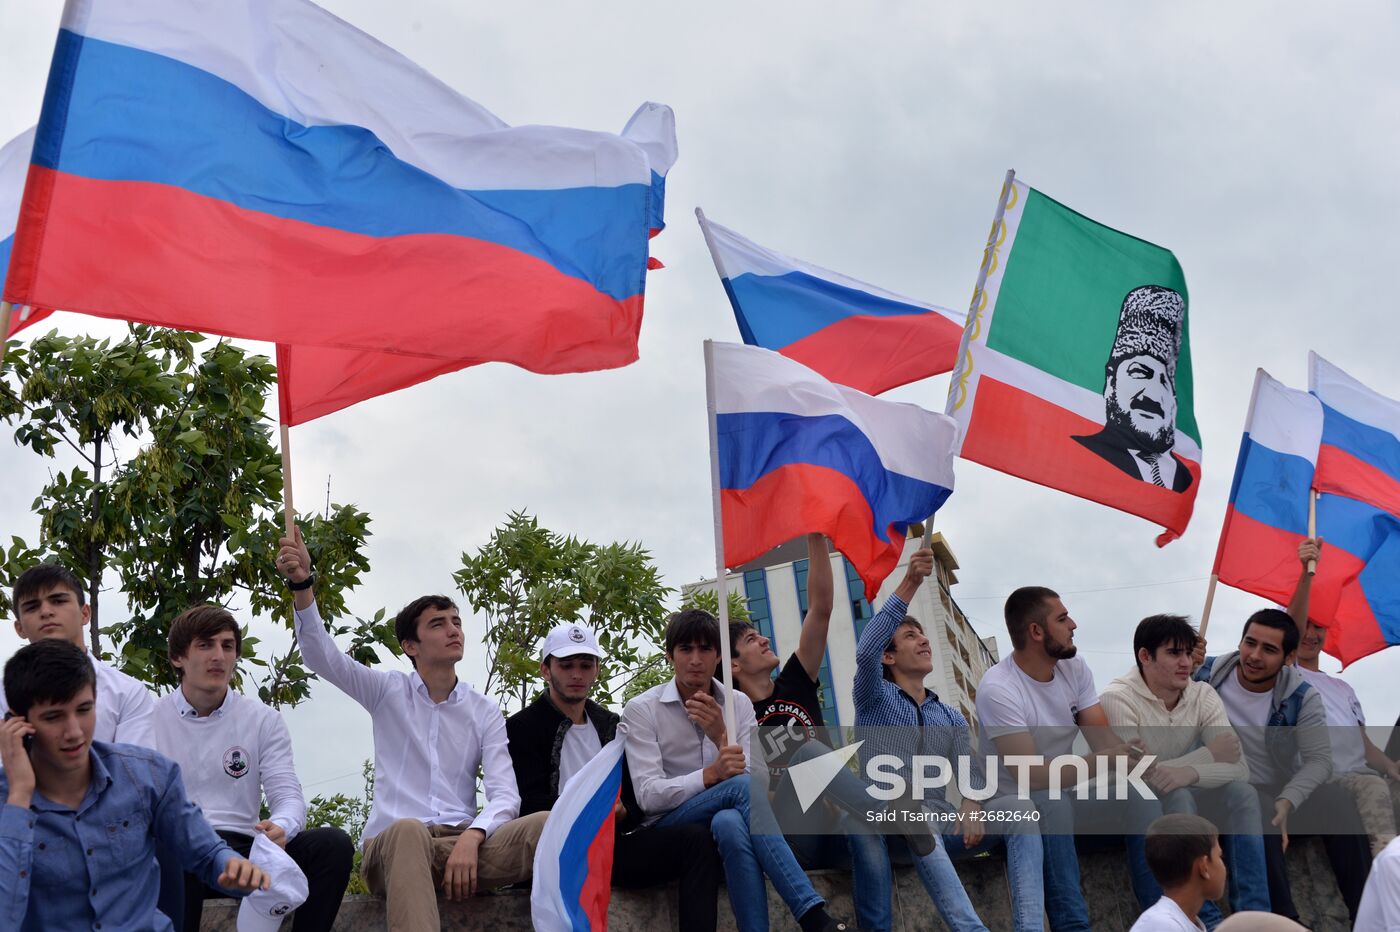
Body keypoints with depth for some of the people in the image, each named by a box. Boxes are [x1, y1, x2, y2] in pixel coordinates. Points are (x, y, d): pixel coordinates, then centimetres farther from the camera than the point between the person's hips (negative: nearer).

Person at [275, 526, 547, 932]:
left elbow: (504, 794, 3)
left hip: (463, 843, 2)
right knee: (406, 830, -42)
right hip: (393, 847, -2)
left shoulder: (485, 710, 15)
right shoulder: (389, 691, 13)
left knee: (545, 826, -30)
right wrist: (303, 585, -21)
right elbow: (320, 655, -3)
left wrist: (472, 837, -21)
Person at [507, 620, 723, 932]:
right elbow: (529, 804, -5)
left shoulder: (612, 725, 23)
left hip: (613, 842, 5)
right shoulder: (522, 728, 7)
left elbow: (636, 799, 18)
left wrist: (620, 813, -6)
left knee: (697, 838, -21)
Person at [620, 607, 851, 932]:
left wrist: (721, 735, -19)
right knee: (740, 787, -33)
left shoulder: (739, 704, 8)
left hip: (727, 816, 3)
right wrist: (711, 775, -29)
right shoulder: (641, 710, -2)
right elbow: (648, 796, -13)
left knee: (731, 823, -37)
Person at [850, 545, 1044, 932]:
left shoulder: (952, 718, 22)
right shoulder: (874, 698, 9)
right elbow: (864, 654, -15)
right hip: (891, 829, -4)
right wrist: (909, 585, -23)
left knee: (1017, 807, -22)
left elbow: (971, 771, 4)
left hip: (940, 829, 4)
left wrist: (971, 805, -23)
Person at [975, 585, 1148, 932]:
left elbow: (1104, 739, -6)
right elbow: (1031, 776, -28)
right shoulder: (998, 689, -23)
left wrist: (1132, 755, -29)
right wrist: (1106, 761, -33)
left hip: (1066, 787, 6)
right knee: (1054, 806, -34)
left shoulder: (1074, 667, -1)